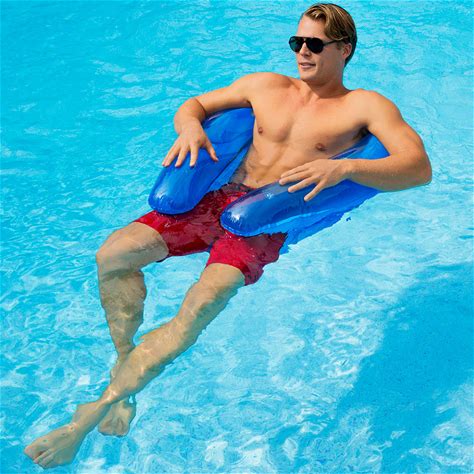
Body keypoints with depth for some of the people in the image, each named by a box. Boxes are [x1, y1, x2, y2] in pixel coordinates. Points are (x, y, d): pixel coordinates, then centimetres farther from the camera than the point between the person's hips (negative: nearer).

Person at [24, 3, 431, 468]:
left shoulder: (364, 105, 5)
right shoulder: (266, 86, 18)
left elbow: (420, 167, -8)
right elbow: (195, 103, 27)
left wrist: (344, 168, -26)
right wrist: (190, 126, 0)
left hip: (271, 220, -5)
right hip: (221, 198, 6)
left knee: (203, 302, -31)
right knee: (113, 253, -14)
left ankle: (89, 416, -23)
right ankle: (124, 365, 2)